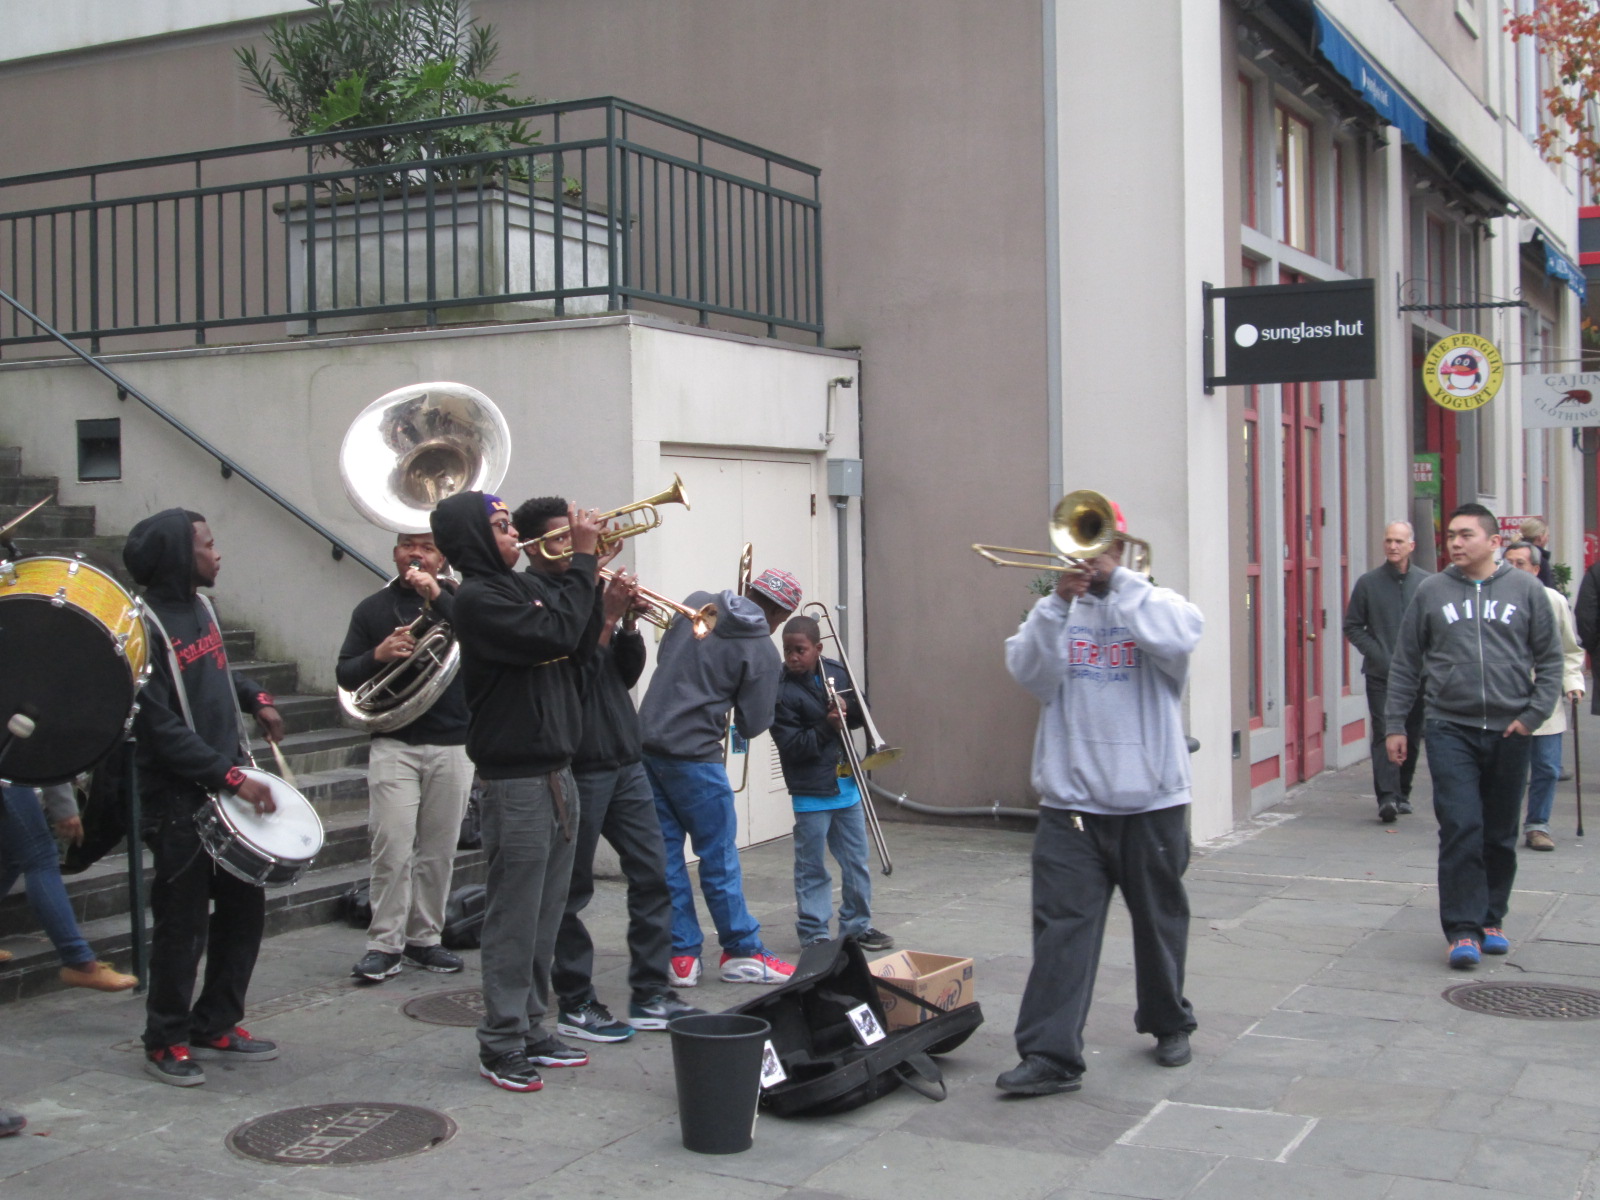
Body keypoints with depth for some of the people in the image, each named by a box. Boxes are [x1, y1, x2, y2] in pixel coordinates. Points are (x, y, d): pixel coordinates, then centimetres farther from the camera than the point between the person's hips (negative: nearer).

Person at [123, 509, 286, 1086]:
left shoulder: (199, 606, 9)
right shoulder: (146, 625, -18)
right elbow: (161, 726, -23)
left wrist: (255, 697, 11)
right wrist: (232, 777, -24)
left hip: (228, 788, 8)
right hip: (179, 801, -8)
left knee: (244, 908, 13)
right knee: (183, 924, 1)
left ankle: (215, 1026, 27)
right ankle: (165, 1042, 17)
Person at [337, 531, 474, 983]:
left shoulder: (456, 601, 8)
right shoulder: (373, 609, 11)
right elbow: (345, 675, 9)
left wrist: (437, 597, -18)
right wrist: (378, 654, -10)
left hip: (452, 745, 1)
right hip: (394, 744, 0)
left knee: (439, 851, 5)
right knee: (392, 848, -9)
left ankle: (424, 938, 17)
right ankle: (384, 944, -1)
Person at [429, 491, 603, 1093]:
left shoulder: (525, 587, 15)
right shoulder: (478, 598, -13)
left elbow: (579, 650, 13)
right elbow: (557, 635, -23)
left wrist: (590, 571, 4)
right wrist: (583, 559, -14)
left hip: (556, 772, 9)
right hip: (515, 778, -9)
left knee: (544, 915, 14)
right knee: (514, 916, -2)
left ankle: (531, 1028, 24)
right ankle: (501, 1044, 6)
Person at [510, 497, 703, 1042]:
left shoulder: (588, 589, 15)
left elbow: (628, 673, 13)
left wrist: (629, 621, -2)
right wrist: (606, 616, -19)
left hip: (624, 759, 8)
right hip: (574, 765, -8)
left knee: (652, 875, 8)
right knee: (571, 891, 3)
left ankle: (650, 996, 16)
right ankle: (575, 1006, 13)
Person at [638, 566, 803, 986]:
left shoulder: (698, 603, 7)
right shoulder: (762, 652, -9)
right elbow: (753, 725, -4)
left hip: (647, 740, 6)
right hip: (693, 755, -6)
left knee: (667, 853, 10)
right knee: (719, 857, 5)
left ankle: (681, 955, 15)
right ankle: (743, 952, 14)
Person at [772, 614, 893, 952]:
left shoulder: (836, 672, 1)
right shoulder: (780, 691, -14)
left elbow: (861, 714, 11)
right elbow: (792, 746, -17)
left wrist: (848, 711, -10)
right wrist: (827, 726, -24)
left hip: (846, 784, 6)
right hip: (811, 792, -5)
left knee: (856, 863, 14)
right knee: (811, 869, 4)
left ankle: (856, 926, 27)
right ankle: (813, 934, 14)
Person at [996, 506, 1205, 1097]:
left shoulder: (1155, 604, 3)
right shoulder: (1055, 611, 7)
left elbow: (1177, 638, -20)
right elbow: (1029, 671, -9)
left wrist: (1116, 580, -17)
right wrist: (1058, 602, -19)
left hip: (1150, 799, 0)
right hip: (1070, 799, 1)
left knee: (1159, 920, 14)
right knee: (1061, 926, -6)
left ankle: (1169, 1024, 35)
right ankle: (1051, 1054, -5)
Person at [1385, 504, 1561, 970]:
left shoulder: (1526, 590, 4)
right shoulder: (1431, 592, 4)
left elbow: (1550, 660, 7)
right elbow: (1405, 664, 8)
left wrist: (1533, 715, -5)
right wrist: (1395, 724, 4)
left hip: (1509, 732, 1)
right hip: (1450, 729, -1)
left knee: (1500, 835, 10)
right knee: (1460, 829, -10)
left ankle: (1491, 920, 24)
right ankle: (1463, 929, -6)